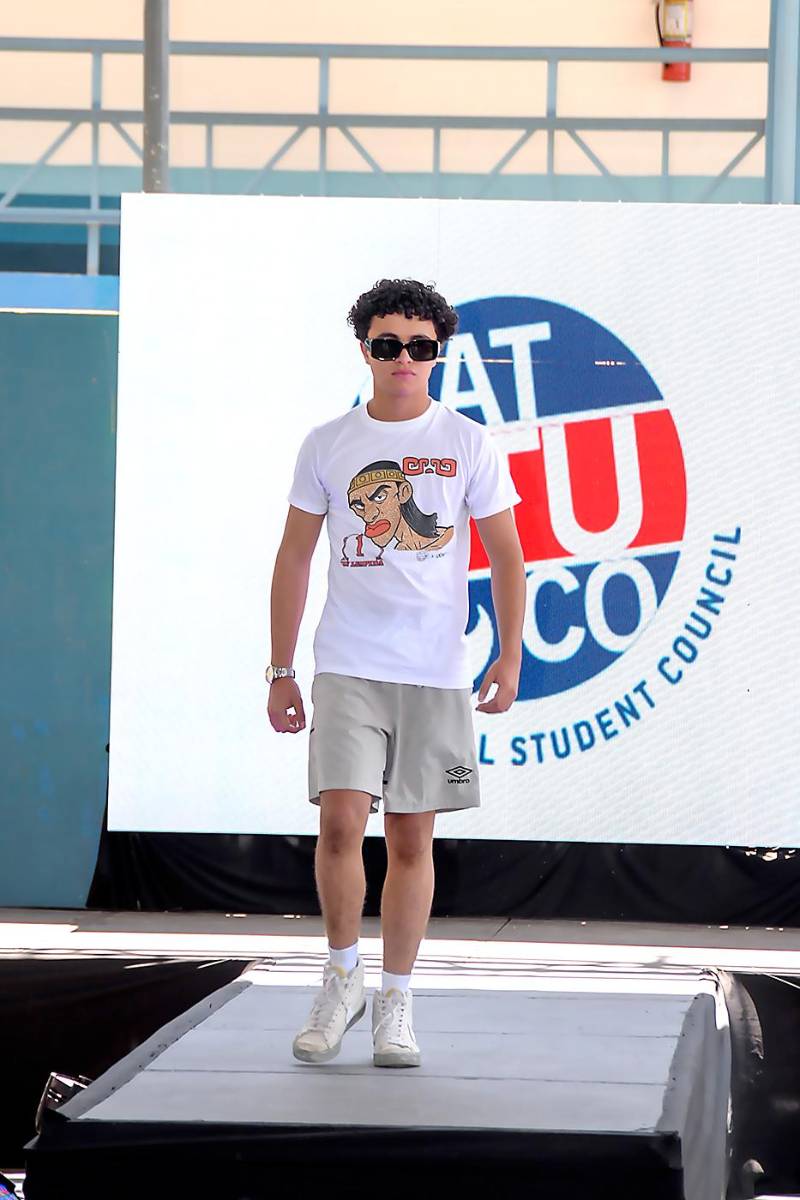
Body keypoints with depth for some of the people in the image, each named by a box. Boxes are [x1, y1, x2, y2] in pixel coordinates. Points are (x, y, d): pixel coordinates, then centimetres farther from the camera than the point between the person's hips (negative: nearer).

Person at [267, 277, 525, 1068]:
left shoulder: (469, 445, 4)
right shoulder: (326, 445, 5)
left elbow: (506, 558, 6)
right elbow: (293, 559, 10)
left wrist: (510, 654, -6)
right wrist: (281, 671, 7)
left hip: (436, 674, 0)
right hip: (347, 667, 0)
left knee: (411, 838, 3)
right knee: (341, 819, -14)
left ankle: (394, 1003, 14)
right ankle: (341, 976, 6)